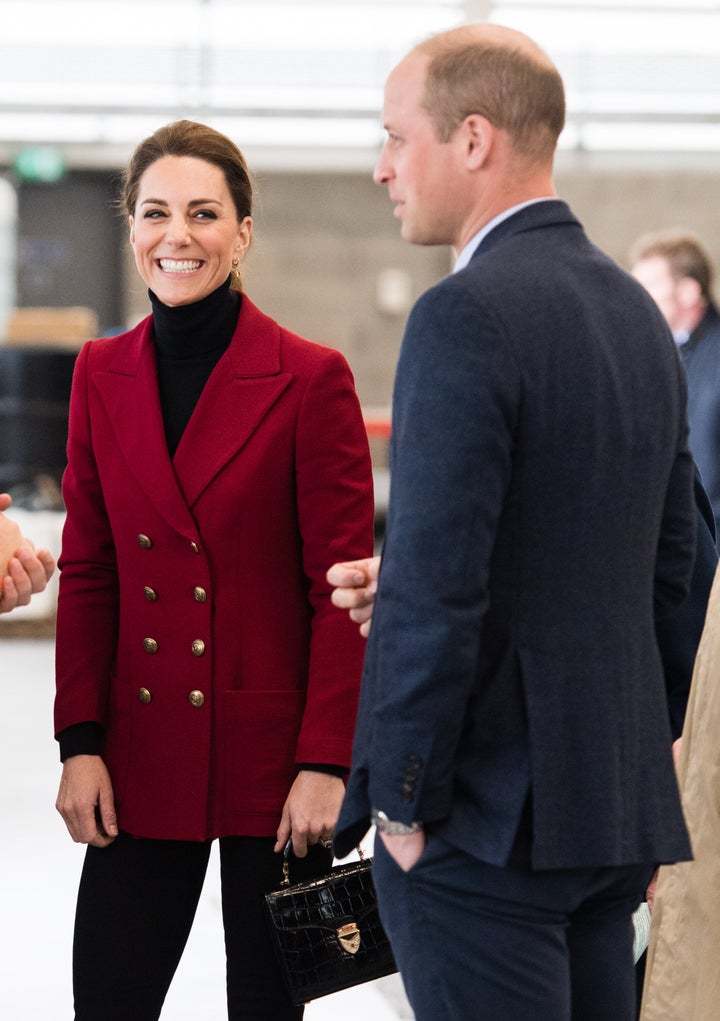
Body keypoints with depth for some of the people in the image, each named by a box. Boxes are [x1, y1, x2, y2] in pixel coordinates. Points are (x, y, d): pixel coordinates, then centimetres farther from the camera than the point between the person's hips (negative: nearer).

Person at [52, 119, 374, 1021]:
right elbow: (88, 574, 9)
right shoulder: (102, 375, 6)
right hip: (143, 763, 3)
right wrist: (80, 743, 1)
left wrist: (326, 761, -12)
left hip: (274, 762, -3)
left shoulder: (310, 379, -6)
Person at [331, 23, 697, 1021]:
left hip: (487, 818, -9)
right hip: (614, 798, 9)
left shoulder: (467, 315, -15)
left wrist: (401, 803, -13)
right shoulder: (636, 309, 12)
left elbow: (434, 585, -20)